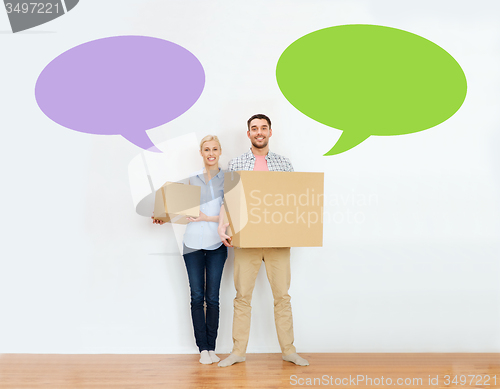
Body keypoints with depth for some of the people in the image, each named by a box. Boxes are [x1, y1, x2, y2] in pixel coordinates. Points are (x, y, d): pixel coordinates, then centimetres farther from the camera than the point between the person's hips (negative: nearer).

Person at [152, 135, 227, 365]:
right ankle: (202, 348, 11)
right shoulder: (193, 179, 9)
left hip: (216, 244, -1)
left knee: (212, 297, 1)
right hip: (193, 243, 2)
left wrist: (207, 218, -14)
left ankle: (212, 348, 12)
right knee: (197, 296, 2)